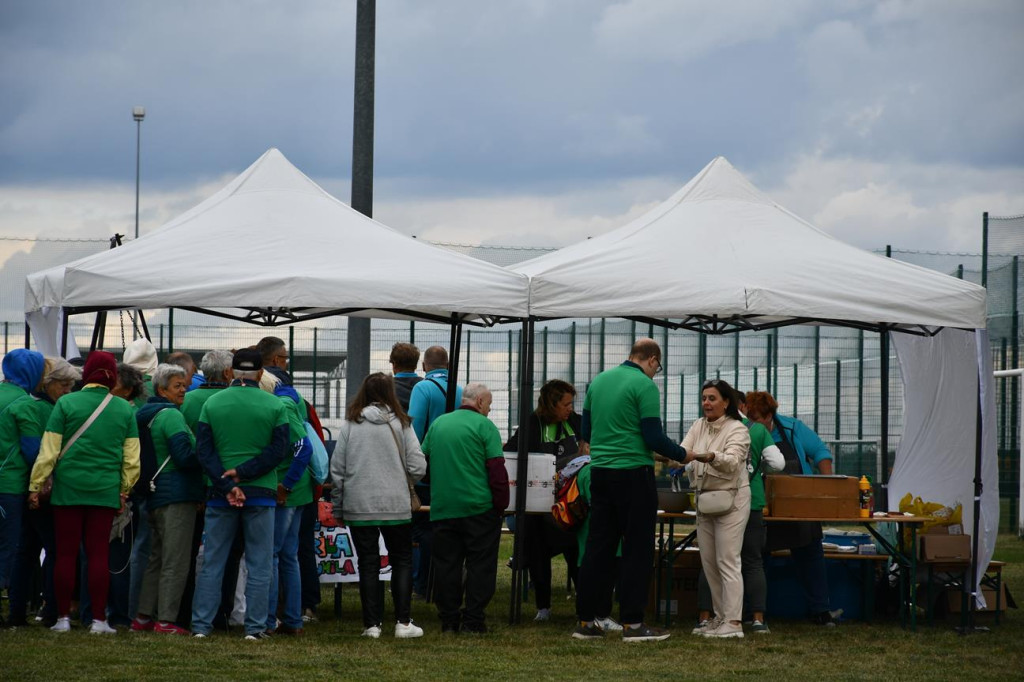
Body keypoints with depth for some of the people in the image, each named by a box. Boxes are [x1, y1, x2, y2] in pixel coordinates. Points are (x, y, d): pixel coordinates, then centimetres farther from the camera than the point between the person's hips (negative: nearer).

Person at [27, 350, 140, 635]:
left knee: (66, 553, 5)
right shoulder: (125, 409, 3)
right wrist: (124, 491, 17)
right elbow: (131, 458, 6)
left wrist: (35, 486, 2)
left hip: (68, 489, -1)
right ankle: (99, 620, 4)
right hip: (106, 491, 1)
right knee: (99, 554, 4)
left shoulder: (66, 403, -4)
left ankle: (63, 618, 7)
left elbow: (49, 451, -5)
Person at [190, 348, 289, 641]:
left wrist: (227, 486, -10)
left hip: (220, 495, 1)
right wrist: (242, 472, -10)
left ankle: (201, 625, 5)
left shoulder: (212, 404, 2)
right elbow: (277, 451, -9)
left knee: (211, 562, 7)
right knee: (259, 564, 5)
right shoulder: (275, 406, -2)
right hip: (261, 495, -1)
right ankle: (255, 627, 2)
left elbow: (203, 451, -5)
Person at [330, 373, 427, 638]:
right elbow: (418, 467, -5)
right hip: (396, 505, -1)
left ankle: (371, 624, 5)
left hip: (359, 506, 1)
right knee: (402, 561, 9)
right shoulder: (400, 424, -2)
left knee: (368, 564, 7)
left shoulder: (350, 425, 0)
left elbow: (337, 469, 0)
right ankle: (403, 622, 4)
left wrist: (338, 506, 10)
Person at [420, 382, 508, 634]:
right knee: (480, 564, 3)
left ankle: (448, 619, 10)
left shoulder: (437, 424, 11)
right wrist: (502, 505, -6)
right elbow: (497, 469, -11)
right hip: (479, 508, -4)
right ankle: (473, 620, 1)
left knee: (446, 564, 9)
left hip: (442, 507, 4)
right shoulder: (484, 426, -5)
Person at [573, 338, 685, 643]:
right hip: (634, 474, -6)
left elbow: (585, 431, 16)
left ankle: (585, 621, 10)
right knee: (637, 549, -1)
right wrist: (682, 455, 1)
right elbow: (654, 437, -14)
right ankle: (632, 623, -2)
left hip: (600, 470, 6)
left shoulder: (599, 381, 11)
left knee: (598, 546, 9)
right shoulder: (645, 386, -10)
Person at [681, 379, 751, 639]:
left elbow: (731, 461, -27)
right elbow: (683, 453, -4)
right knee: (708, 562, 9)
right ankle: (721, 617, 17)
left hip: (730, 500, -7)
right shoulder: (699, 426, 9)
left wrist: (705, 456, -46)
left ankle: (733, 622, -12)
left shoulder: (737, 430, -10)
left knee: (727, 562, -10)